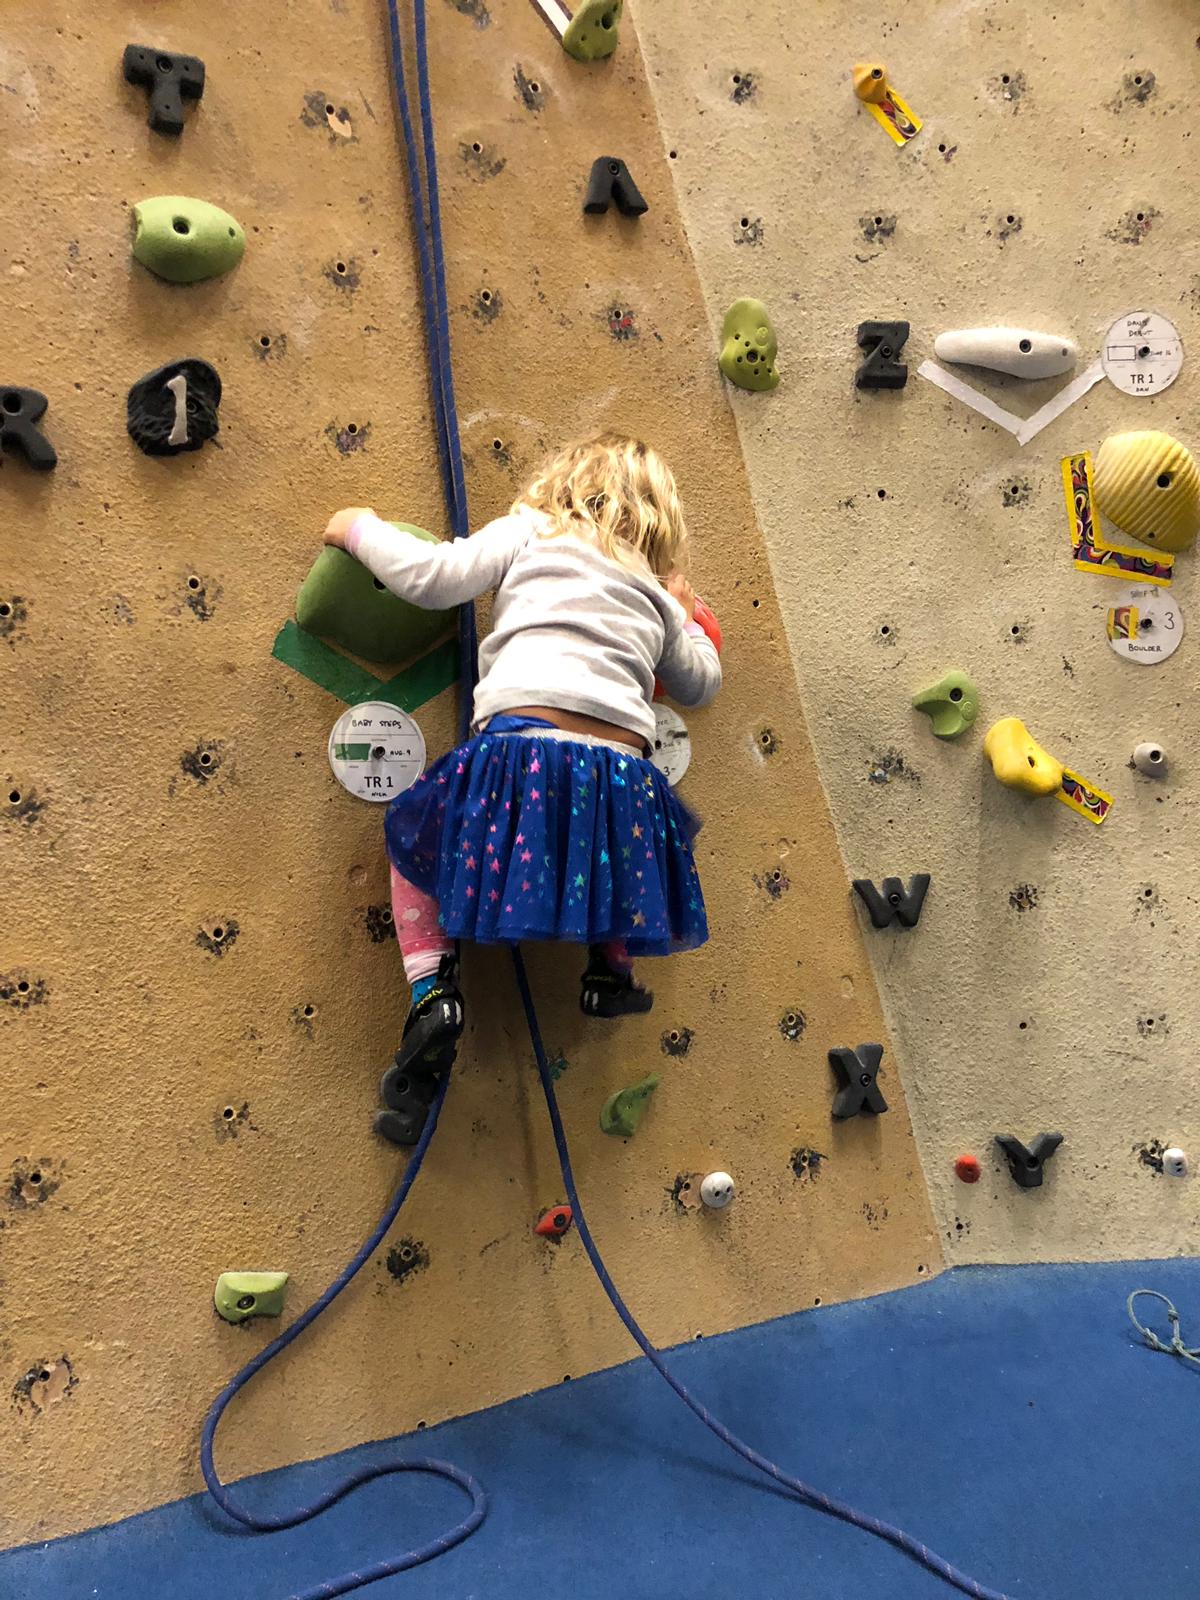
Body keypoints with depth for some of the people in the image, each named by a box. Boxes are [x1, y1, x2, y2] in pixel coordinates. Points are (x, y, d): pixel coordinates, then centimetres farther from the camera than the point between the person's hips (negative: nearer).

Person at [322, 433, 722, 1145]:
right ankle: (612, 969, 25)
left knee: (412, 837, 23)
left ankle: (434, 992, 6)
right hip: (624, 774, 4)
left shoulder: (527, 532, 18)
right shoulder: (655, 595, 28)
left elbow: (432, 575, 6)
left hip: (522, 747, -3)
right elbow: (702, 682, 37)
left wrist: (361, 528, 23)